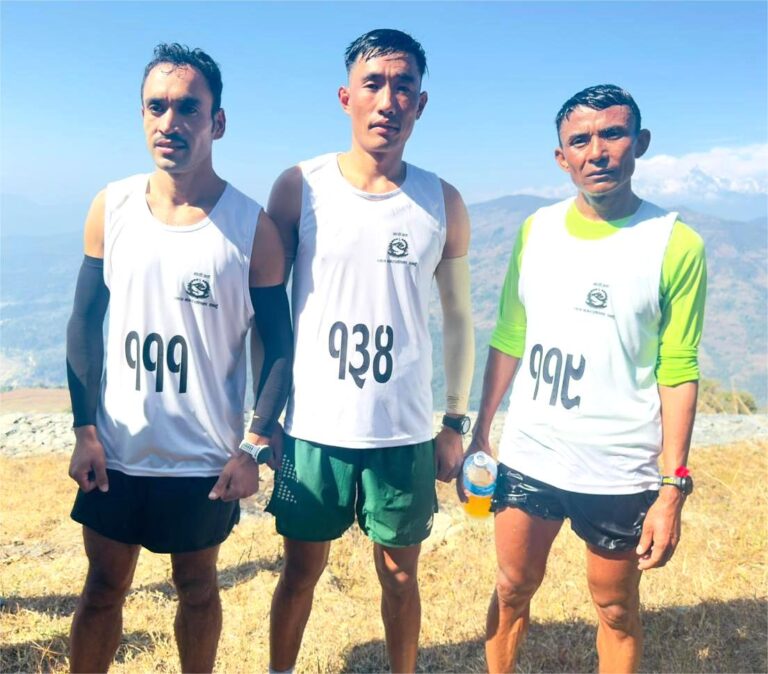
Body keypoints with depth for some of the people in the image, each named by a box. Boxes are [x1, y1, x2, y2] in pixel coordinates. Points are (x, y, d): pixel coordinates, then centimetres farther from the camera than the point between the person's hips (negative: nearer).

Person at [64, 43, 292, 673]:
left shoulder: (252, 227, -11)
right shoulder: (110, 208, -3)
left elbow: (278, 345, -5)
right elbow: (85, 323, 2)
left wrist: (253, 448, -10)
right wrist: (86, 431, -3)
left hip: (205, 459, -2)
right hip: (115, 452, 2)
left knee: (197, 587, 17)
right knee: (103, 587, 17)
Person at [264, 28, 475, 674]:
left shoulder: (443, 204, 0)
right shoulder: (299, 188, -4)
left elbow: (458, 318, 8)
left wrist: (456, 422, 7)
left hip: (405, 434, 1)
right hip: (312, 429, -1)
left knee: (400, 575, 15)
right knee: (301, 571, 14)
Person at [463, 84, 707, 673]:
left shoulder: (675, 245, -10)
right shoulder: (536, 231, 2)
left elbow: (677, 374, -10)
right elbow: (509, 342, 7)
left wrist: (672, 489, -12)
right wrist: (480, 437, 7)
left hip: (619, 474, -3)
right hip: (526, 460, 4)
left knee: (617, 611, 16)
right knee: (512, 591, 18)